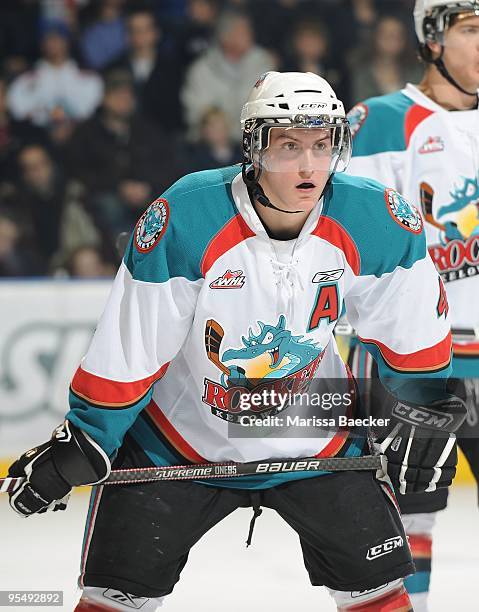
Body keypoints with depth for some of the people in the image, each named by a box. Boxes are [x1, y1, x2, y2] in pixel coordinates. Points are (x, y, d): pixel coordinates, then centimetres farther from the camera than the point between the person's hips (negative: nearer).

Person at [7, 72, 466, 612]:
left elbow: (409, 330, 1)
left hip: (316, 440, 3)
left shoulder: (376, 222, -17)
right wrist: (85, 436, -13)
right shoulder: (183, 221, -26)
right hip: (181, 439, -2)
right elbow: (127, 347, -17)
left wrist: (426, 411, 7)